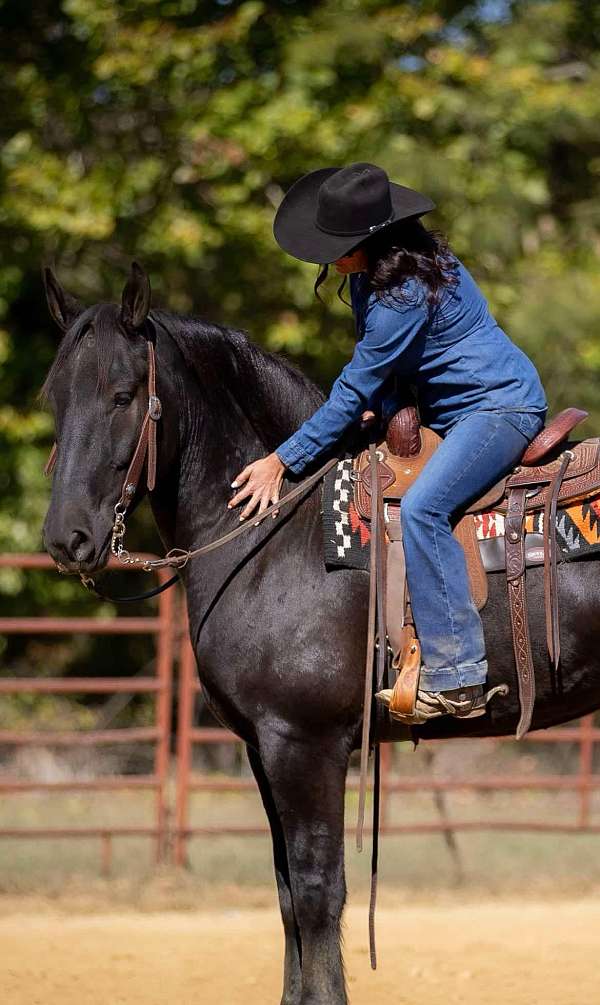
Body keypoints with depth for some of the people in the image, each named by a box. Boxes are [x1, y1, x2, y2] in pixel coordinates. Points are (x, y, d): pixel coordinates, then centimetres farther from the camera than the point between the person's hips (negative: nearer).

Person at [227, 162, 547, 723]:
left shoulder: (405, 296, -26)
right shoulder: (373, 275, 4)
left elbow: (356, 391, -21)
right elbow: (375, 373, 19)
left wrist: (283, 460, -15)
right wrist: (383, 411, -1)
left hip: (501, 407, -11)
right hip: (451, 413, 11)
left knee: (420, 508, -31)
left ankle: (457, 680, -33)